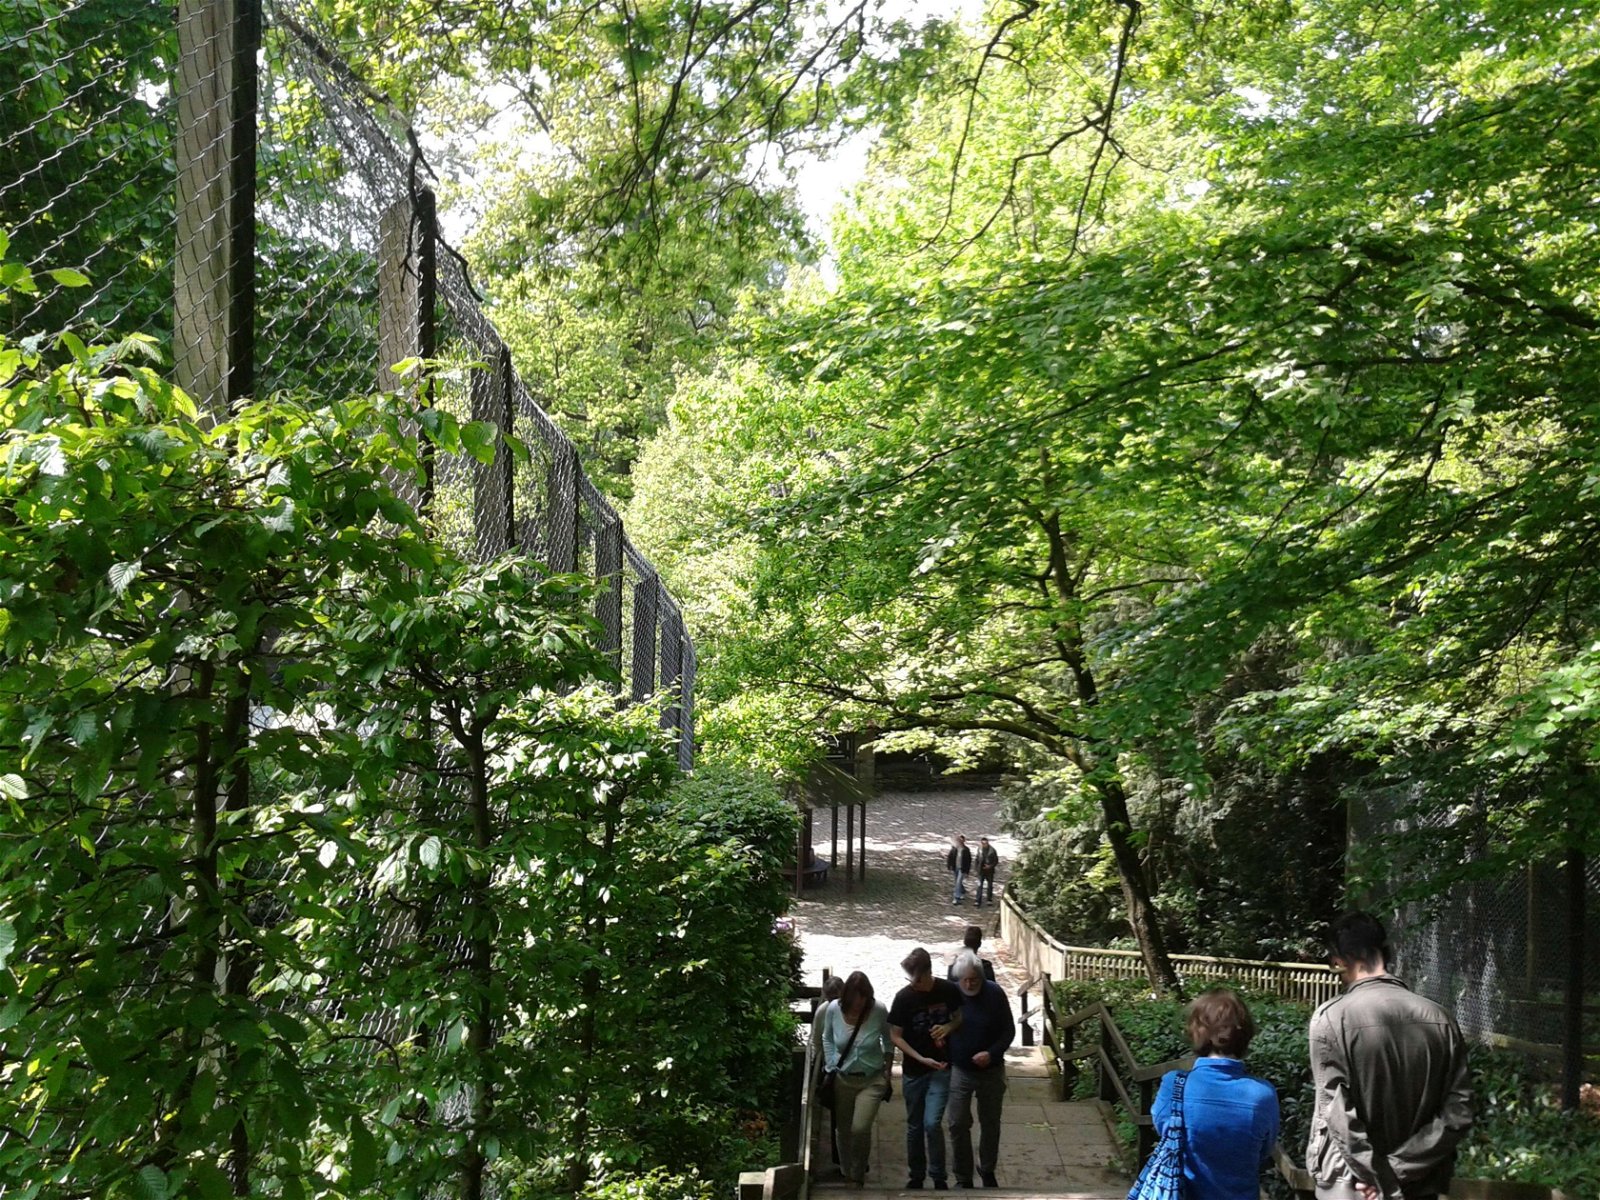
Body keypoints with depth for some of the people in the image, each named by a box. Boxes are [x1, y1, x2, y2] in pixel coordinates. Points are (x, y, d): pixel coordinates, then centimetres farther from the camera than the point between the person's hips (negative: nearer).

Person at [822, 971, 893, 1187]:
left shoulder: (879, 1010, -17)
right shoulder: (834, 1009, -12)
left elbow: (889, 1041, 1)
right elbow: (827, 1039, 7)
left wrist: (887, 1070, 2)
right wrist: (831, 1066, 3)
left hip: (872, 1080, -2)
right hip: (842, 1079, 2)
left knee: (860, 1128, -14)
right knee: (844, 1130, 11)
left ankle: (859, 1173, 12)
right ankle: (846, 1172, 37)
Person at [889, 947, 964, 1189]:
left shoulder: (948, 990, -10)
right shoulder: (903, 997, -13)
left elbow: (961, 1017, 7)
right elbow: (895, 1036, -7)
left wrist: (949, 1027, -15)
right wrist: (921, 1059, -17)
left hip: (941, 1068, -1)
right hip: (913, 1071, 1)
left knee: (932, 1123, -12)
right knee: (915, 1127, 11)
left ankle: (939, 1177, 6)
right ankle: (915, 1176, 29)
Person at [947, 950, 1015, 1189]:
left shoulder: (995, 994, -14)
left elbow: (1009, 1031, -7)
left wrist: (992, 1053, -21)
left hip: (991, 1070, 0)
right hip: (959, 1070, 0)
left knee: (991, 1123, 15)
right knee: (958, 1125, 2)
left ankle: (987, 1170, 36)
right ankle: (963, 1178, 17)